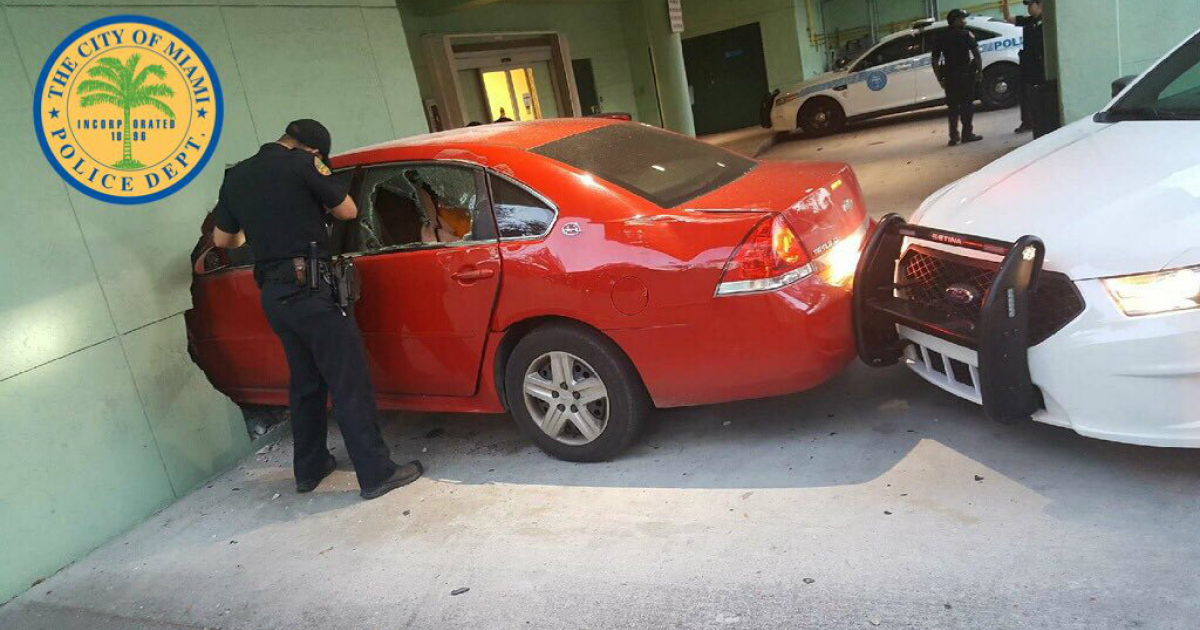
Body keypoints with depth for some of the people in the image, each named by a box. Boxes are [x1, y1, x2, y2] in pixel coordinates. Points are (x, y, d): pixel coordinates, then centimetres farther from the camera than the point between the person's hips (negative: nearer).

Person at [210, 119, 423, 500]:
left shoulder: (235, 177, 14)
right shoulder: (303, 164, -6)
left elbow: (222, 239, 22)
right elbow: (348, 211, 2)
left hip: (272, 293, 7)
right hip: (310, 287, -7)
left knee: (305, 382, 19)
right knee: (349, 382, -5)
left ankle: (309, 469, 28)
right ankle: (376, 474, -4)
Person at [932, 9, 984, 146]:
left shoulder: (940, 37, 9)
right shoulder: (965, 34, -3)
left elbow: (935, 60, 9)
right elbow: (977, 54, -9)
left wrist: (940, 78, 13)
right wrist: (980, 71, 1)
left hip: (949, 76, 4)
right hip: (966, 74, -4)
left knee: (953, 106, 10)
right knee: (967, 104, 3)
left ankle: (954, 136, 6)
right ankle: (967, 134, 0)